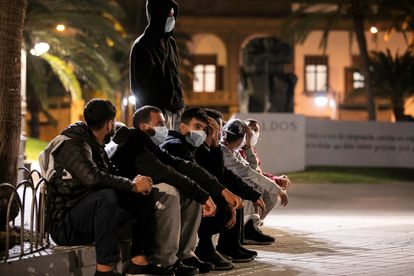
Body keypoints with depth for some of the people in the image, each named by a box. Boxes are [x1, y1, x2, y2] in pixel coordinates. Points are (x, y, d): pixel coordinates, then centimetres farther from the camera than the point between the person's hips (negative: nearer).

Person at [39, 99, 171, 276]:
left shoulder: (95, 145, 13)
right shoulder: (72, 145, -18)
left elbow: (111, 174, 17)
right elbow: (92, 177, -34)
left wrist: (135, 181, -5)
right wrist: (132, 185, -24)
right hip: (65, 224, -9)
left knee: (146, 197, 5)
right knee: (106, 195, -38)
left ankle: (138, 260, 5)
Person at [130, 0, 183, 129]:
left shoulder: (170, 43, 14)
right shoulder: (142, 46, -9)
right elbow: (139, 86, -10)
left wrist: (179, 102, 9)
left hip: (173, 109, 7)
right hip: (156, 111, -7)